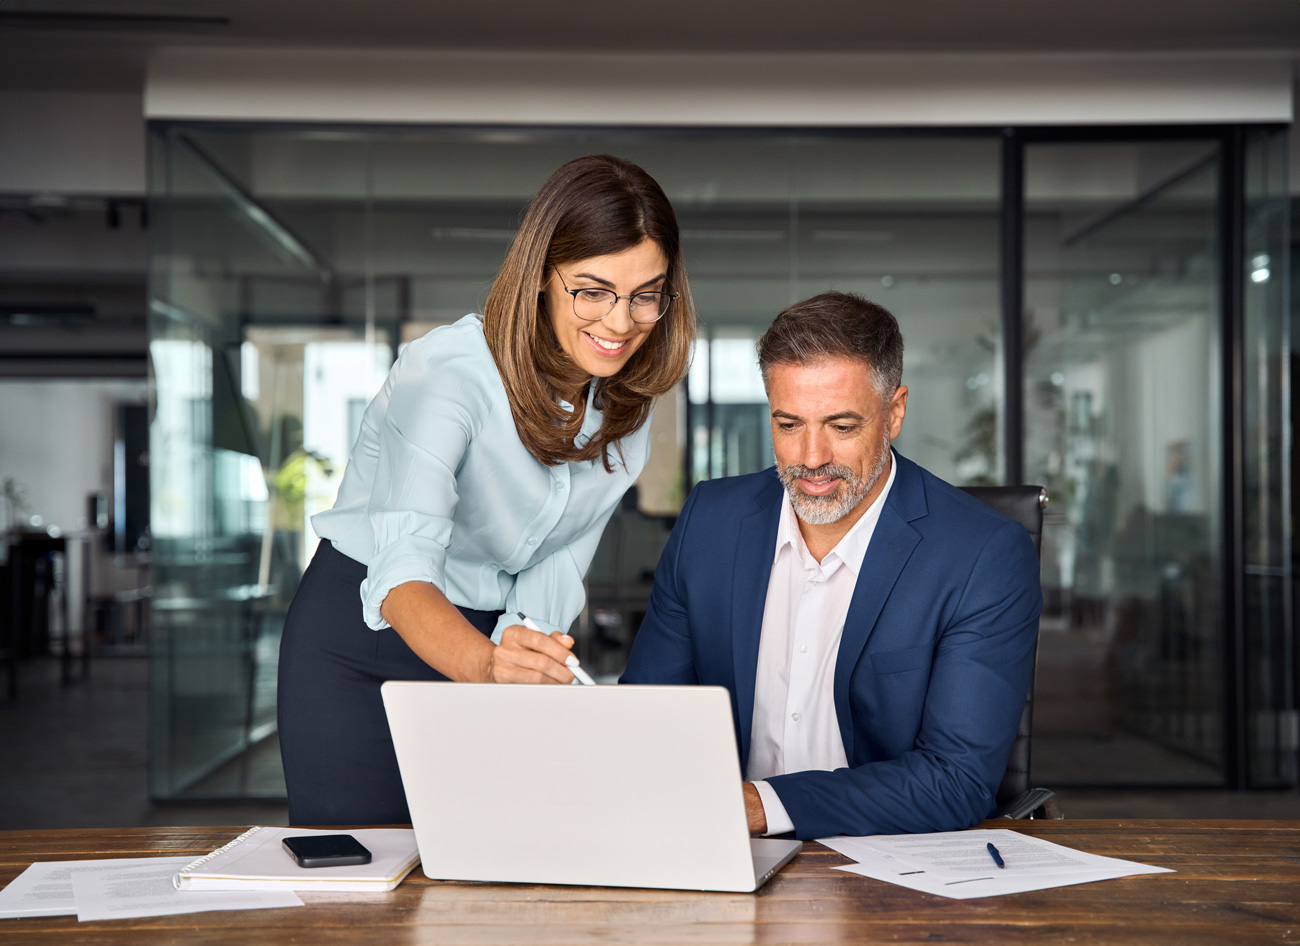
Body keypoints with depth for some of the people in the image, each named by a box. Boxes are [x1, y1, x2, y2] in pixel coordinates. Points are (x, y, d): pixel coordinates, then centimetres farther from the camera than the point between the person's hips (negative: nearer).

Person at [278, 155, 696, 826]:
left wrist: (527, 663, -20)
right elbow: (402, 571, -39)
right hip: (362, 637, -4)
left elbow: (557, 565, -2)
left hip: (488, 642, 5)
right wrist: (487, 664, -59)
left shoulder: (628, 404, -6)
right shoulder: (450, 372, -26)